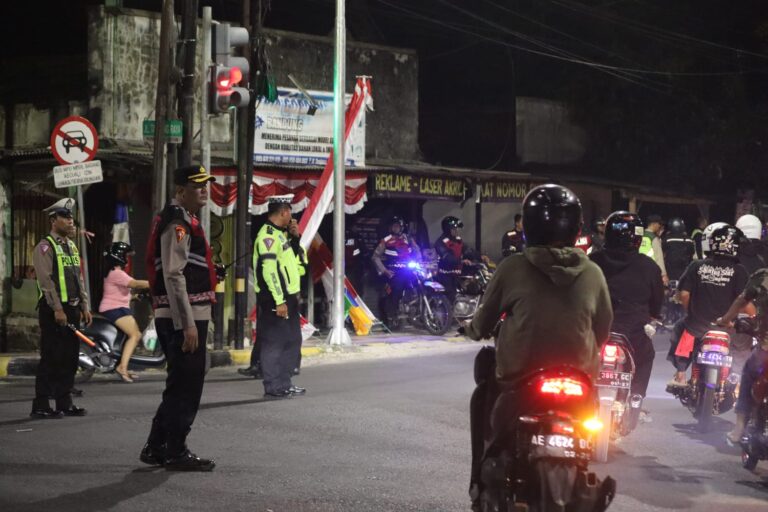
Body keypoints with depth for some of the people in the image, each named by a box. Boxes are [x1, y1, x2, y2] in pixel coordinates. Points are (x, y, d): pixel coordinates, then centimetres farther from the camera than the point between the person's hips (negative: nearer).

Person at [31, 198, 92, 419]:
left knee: (70, 358, 9)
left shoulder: (72, 246, 17)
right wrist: (57, 309, -20)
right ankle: (40, 406, -2)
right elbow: (46, 280, -16)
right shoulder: (45, 247, -9)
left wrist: (85, 306, 12)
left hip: (72, 309, 8)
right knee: (51, 359, -7)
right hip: (53, 310, -8)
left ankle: (65, 403, 17)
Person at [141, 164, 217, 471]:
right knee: (185, 387, -4)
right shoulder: (177, 224, -14)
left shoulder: (186, 221, 19)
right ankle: (176, 454, 3)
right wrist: (187, 325, -24)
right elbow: (174, 277, -21)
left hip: (190, 317, 11)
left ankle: (156, 448, 23)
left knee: (181, 385, 16)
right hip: (182, 318, -11)